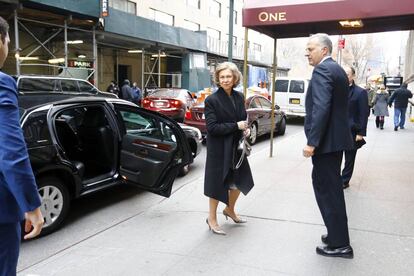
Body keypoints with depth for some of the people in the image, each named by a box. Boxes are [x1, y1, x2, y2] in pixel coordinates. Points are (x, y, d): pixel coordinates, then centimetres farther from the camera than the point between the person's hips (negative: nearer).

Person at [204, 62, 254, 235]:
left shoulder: (239, 97, 3)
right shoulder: (211, 100, -15)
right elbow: (211, 127, -19)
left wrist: (246, 128, -6)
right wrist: (236, 126, -21)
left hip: (236, 146, 6)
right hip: (219, 148, -6)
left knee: (240, 180, 16)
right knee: (217, 182, 5)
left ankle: (230, 210, 41)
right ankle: (212, 219, 24)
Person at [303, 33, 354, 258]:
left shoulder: (322, 70, -15)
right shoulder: (338, 70, 16)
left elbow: (321, 108, -25)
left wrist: (312, 142, -25)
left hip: (326, 140, -10)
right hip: (337, 138, 10)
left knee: (327, 190, -2)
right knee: (332, 188, 19)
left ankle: (339, 244, 7)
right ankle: (337, 235, 31)